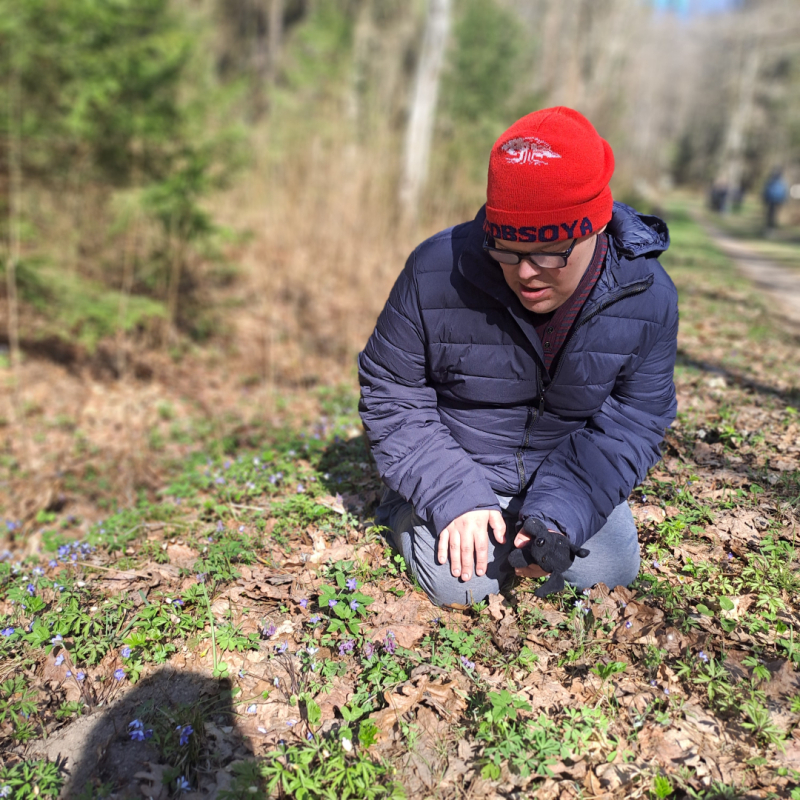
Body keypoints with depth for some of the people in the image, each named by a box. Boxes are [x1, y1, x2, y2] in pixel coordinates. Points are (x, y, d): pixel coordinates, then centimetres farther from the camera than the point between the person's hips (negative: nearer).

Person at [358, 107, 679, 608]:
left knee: (610, 572, -9)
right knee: (461, 586, -16)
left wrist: (558, 515, -27)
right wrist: (455, 498, -22)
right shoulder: (436, 272, -24)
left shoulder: (647, 297, -18)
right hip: (457, 465, -2)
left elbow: (632, 423, -12)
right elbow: (390, 398, -14)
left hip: (568, 468, 3)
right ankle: (405, 507, 16)